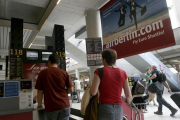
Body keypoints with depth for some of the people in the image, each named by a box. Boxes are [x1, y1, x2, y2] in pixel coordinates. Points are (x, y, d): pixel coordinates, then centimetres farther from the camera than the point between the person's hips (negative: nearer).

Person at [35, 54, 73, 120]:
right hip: (64, 105, 1)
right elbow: (71, 90, 1)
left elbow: (40, 92, -1)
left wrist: (39, 105, 13)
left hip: (51, 107, -1)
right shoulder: (64, 73, 1)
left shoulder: (43, 73, -2)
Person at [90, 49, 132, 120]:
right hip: (118, 110, 4)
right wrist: (129, 103, 28)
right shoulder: (123, 73, 5)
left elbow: (93, 92, -13)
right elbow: (129, 95, 8)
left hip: (104, 108, -3)